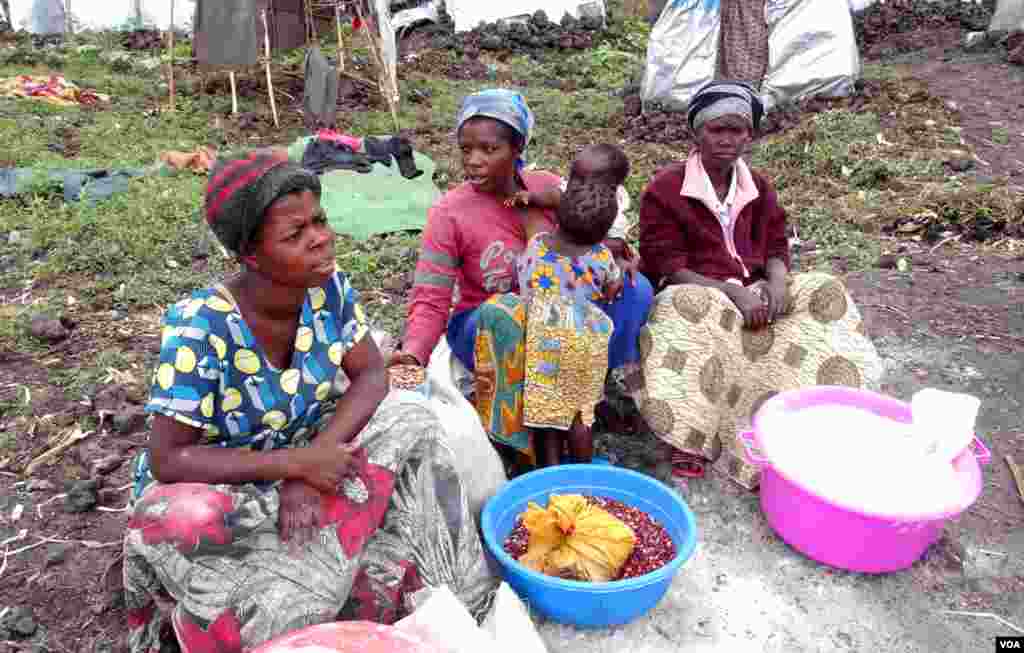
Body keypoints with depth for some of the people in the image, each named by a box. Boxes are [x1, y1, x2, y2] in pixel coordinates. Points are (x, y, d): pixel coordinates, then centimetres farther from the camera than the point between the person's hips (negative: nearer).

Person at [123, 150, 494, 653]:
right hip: (213, 490, -5)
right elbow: (168, 460, -25)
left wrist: (312, 462, -26)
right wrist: (296, 462, -31)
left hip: (301, 461, 5)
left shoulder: (327, 287, -14)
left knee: (407, 421, -18)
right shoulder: (199, 328, -29)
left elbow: (371, 376, -11)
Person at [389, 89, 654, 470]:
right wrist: (412, 353, -40)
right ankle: (507, 429, -18)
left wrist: (611, 259, -18)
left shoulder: (550, 188, -8)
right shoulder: (450, 214, -18)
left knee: (634, 289, -17)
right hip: (486, 329, -3)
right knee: (506, 314, -39)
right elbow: (430, 302, -21)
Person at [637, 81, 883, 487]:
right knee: (684, 308, -38)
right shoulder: (665, 190, -7)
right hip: (695, 294, -5)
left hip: (754, 293, 5)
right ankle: (693, 437, -30)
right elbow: (667, 267, -14)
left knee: (825, 292, -13)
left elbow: (776, 247, 10)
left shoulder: (759, 188, 11)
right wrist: (733, 292, -23)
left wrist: (777, 282, -15)